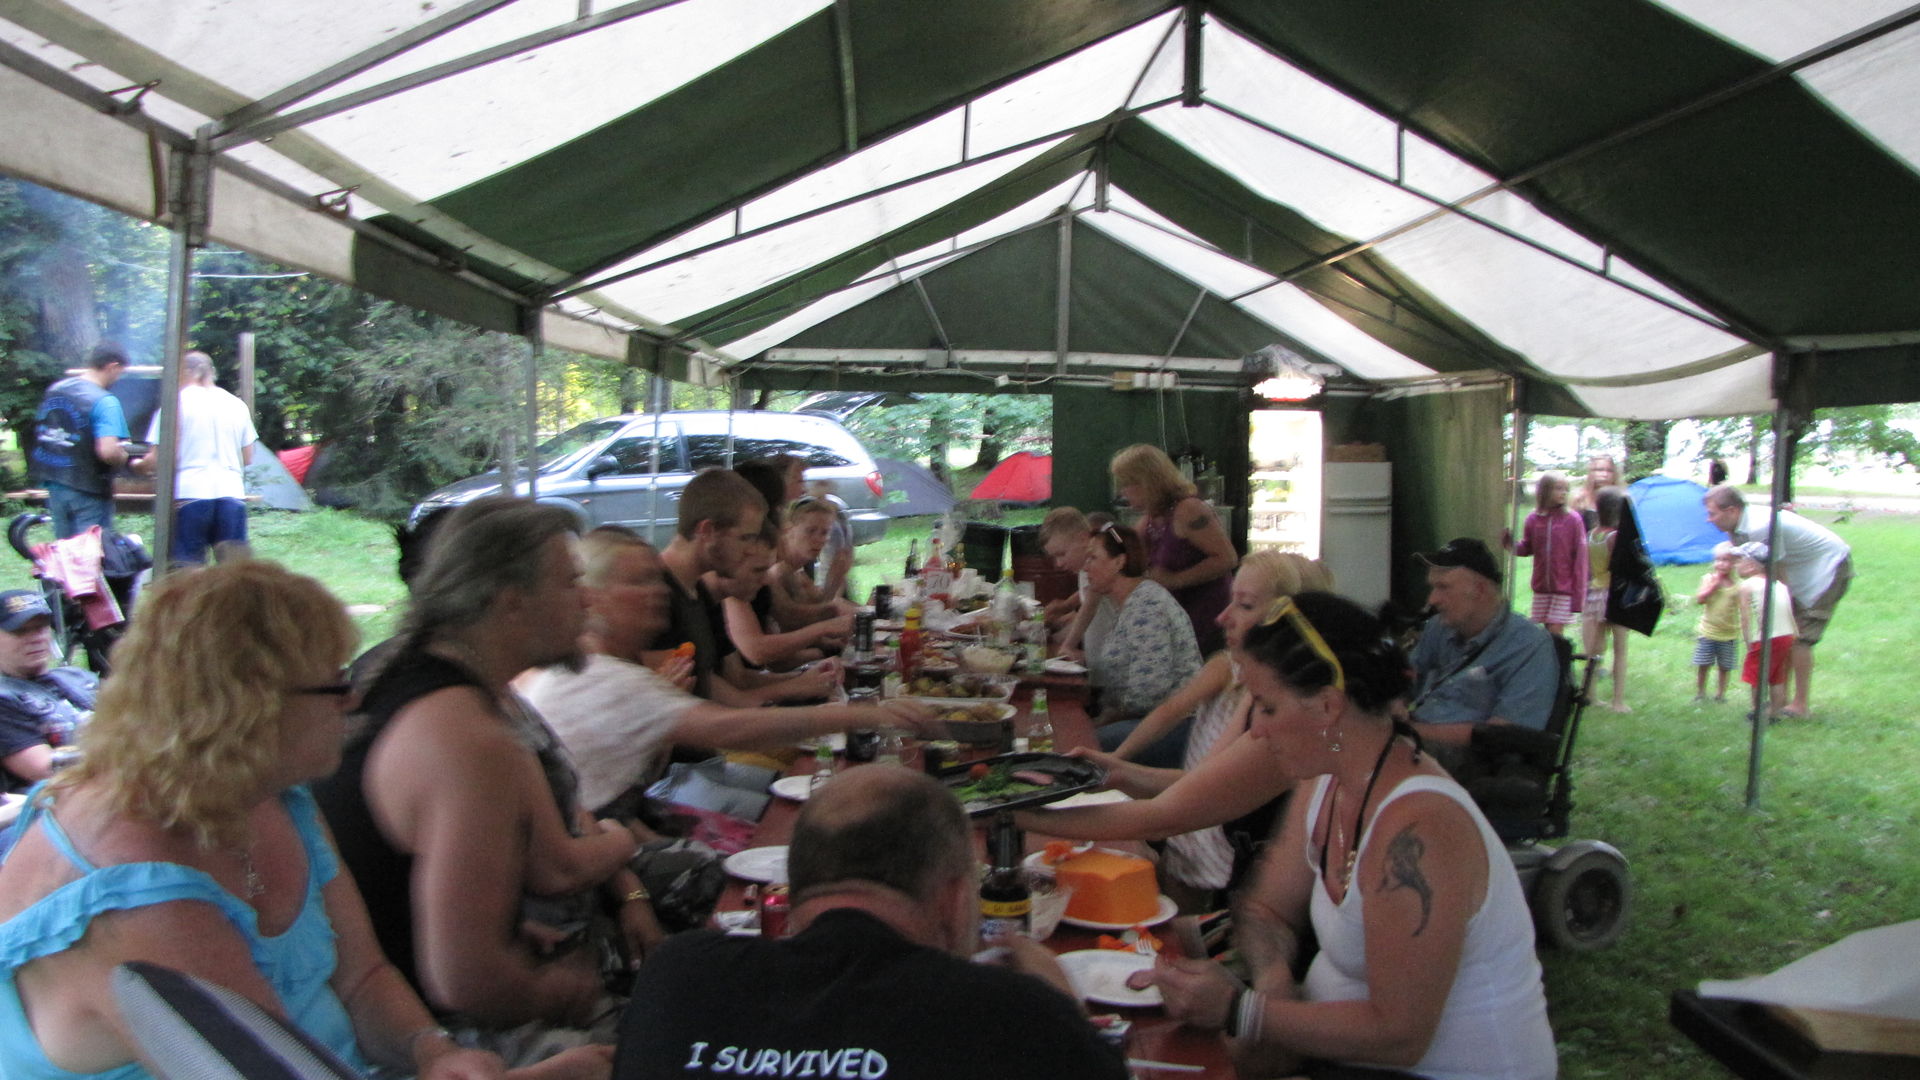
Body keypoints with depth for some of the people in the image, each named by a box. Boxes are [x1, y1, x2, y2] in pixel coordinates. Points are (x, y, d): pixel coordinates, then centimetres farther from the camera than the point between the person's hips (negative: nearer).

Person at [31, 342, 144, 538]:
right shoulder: (105, 402, -20)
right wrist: (128, 459, -11)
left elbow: (40, 434, 15)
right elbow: (108, 452, -30)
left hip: (54, 484, 7)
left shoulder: (54, 390, 5)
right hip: (88, 491, -7)